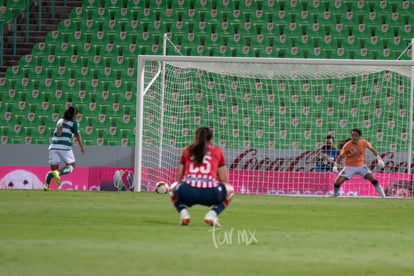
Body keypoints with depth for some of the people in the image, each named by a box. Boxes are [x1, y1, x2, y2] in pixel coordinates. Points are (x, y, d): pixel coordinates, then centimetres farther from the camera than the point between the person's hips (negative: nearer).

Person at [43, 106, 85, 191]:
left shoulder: (60, 121, 22)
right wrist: (82, 146, -6)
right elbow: (77, 134, -6)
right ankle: (58, 173, -22)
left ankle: (46, 184, -20)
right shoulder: (74, 122, 6)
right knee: (71, 166, 9)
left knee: (53, 169, 8)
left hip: (53, 146, 5)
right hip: (65, 147, -5)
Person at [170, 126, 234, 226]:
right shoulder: (217, 151, 18)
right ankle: (213, 213, 4)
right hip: (210, 194, -1)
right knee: (229, 190, 30)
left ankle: (183, 211, 6)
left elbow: (179, 178, 25)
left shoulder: (187, 150, 21)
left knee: (174, 187, 35)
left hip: (187, 193, 1)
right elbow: (224, 180, 19)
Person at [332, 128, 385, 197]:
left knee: (372, 178, -16)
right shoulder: (347, 145, -18)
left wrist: (379, 159, 7)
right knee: (338, 182, -13)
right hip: (350, 167, -1)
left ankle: (382, 195, -5)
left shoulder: (364, 143, -11)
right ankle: (335, 195, 17)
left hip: (362, 165, 1)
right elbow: (341, 156, -7)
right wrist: (335, 166, -18)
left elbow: (372, 149, 9)